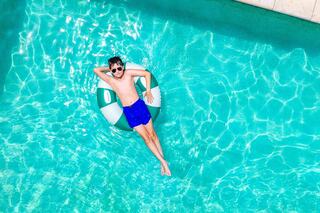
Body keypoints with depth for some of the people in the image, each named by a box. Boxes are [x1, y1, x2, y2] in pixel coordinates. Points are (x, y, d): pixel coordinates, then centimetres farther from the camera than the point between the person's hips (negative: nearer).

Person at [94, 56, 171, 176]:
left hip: (140, 105, -1)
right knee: (145, 137, 3)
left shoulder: (128, 73, -3)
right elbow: (96, 70, -1)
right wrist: (109, 68, 7)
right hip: (129, 112, 1)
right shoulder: (111, 80, -1)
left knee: (152, 134, 6)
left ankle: (163, 161, 16)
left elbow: (147, 74, 1)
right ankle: (163, 162, 10)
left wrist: (148, 91, -1)